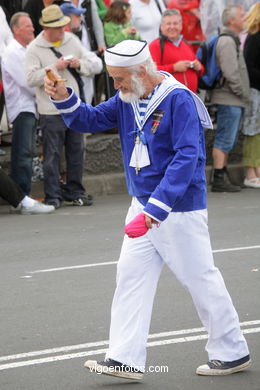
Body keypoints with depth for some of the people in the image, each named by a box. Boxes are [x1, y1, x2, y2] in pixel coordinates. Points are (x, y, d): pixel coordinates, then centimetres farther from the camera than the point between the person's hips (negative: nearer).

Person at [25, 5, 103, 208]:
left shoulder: (72, 41, 10)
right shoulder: (35, 49, -4)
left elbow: (97, 64, 9)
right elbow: (31, 78, -15)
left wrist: (80, 64, -10)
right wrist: (54, 68, -17)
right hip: (51, 112, -5)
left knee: (76, 152, 9)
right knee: (52, 155, -3)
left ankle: (75, 192, 19)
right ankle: (53, 196, 3)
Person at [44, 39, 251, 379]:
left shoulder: (179, 100, -19)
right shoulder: (127, 100, 6)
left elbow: (187, 158, -25)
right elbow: (89, 120, 12)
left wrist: (158, 206, -31)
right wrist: (63, 97, -9)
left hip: (179, 208, -8)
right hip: (143, 206, 8)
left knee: (200, 279, 1)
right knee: (131, 276, 1)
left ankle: (233, 353, 15)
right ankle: (126, 359, 1)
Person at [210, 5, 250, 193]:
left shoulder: (232, 40, 20)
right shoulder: (227, 41, -14)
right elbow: (230, 72, -20)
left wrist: (243, 95, 15)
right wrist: (242, 93, -13)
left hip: (234, 100, 10)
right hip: (229, 99, -10)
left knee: (228, 141, 13)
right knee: (225, 140, -9)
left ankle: (224, 177, 17)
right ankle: (219, 180, -9)